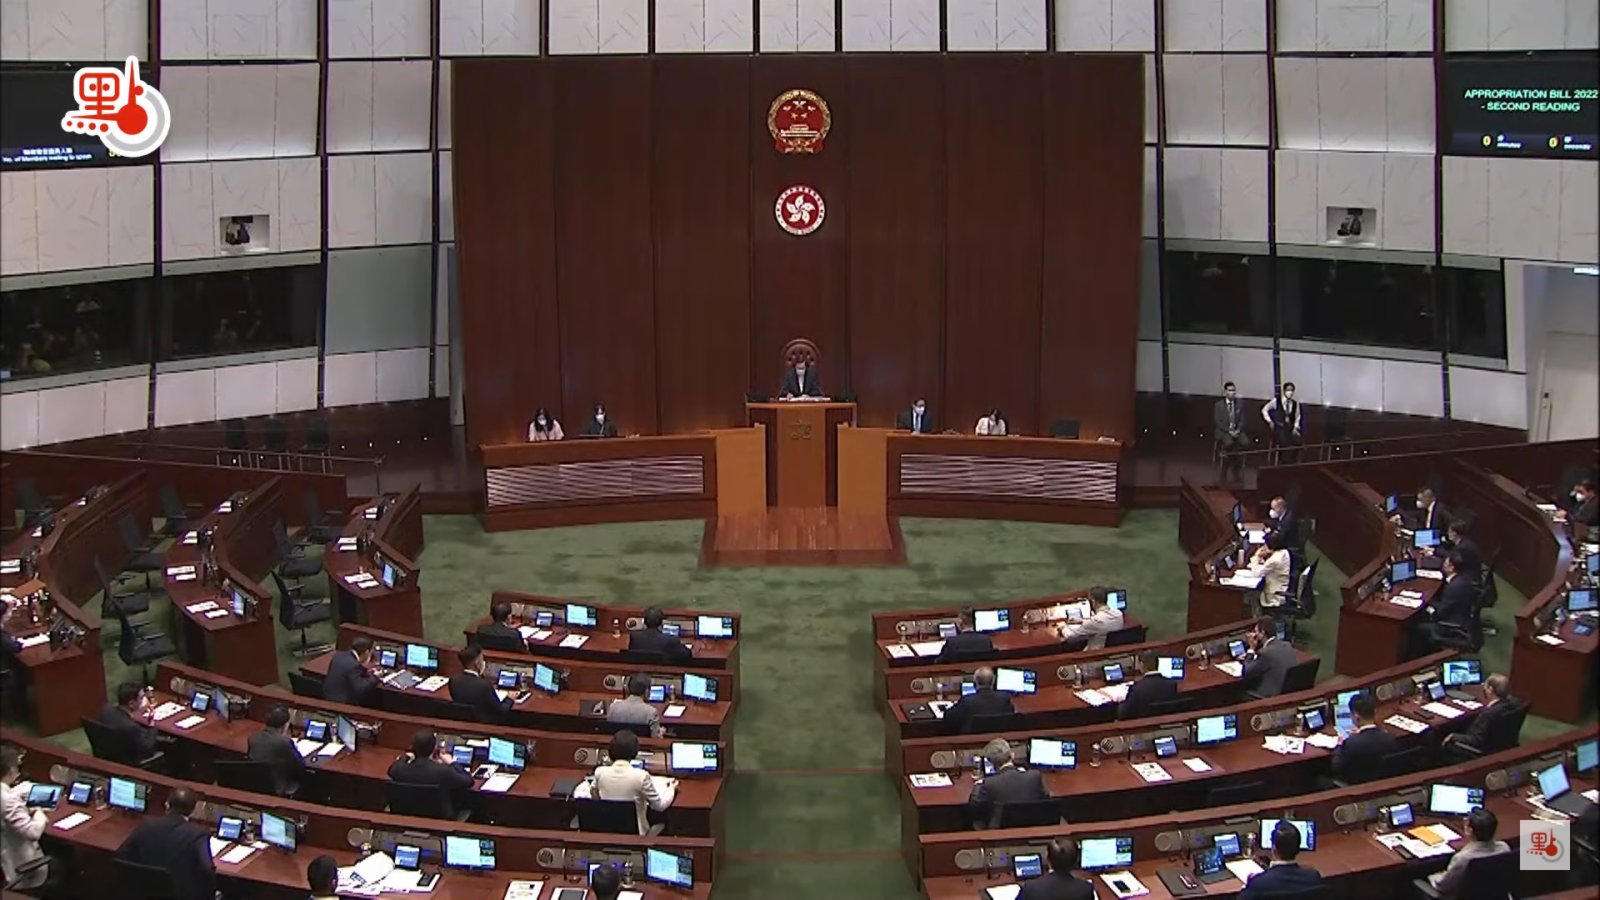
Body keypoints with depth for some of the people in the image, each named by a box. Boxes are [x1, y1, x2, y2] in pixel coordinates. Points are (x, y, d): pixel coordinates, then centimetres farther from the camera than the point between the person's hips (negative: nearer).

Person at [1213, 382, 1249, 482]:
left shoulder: (1240, 404, 11)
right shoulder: (1219, 405, 2)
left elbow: (1242, 420, 7)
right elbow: (1218, 421, -6)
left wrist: (1238, 430, -13)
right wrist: (1229, 431, -18)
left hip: (1237, 431, 3)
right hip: (1223, 431, -3)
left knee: (1246, 443, -29)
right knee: (1229, 443, -37)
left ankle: (1236, 466, -13)